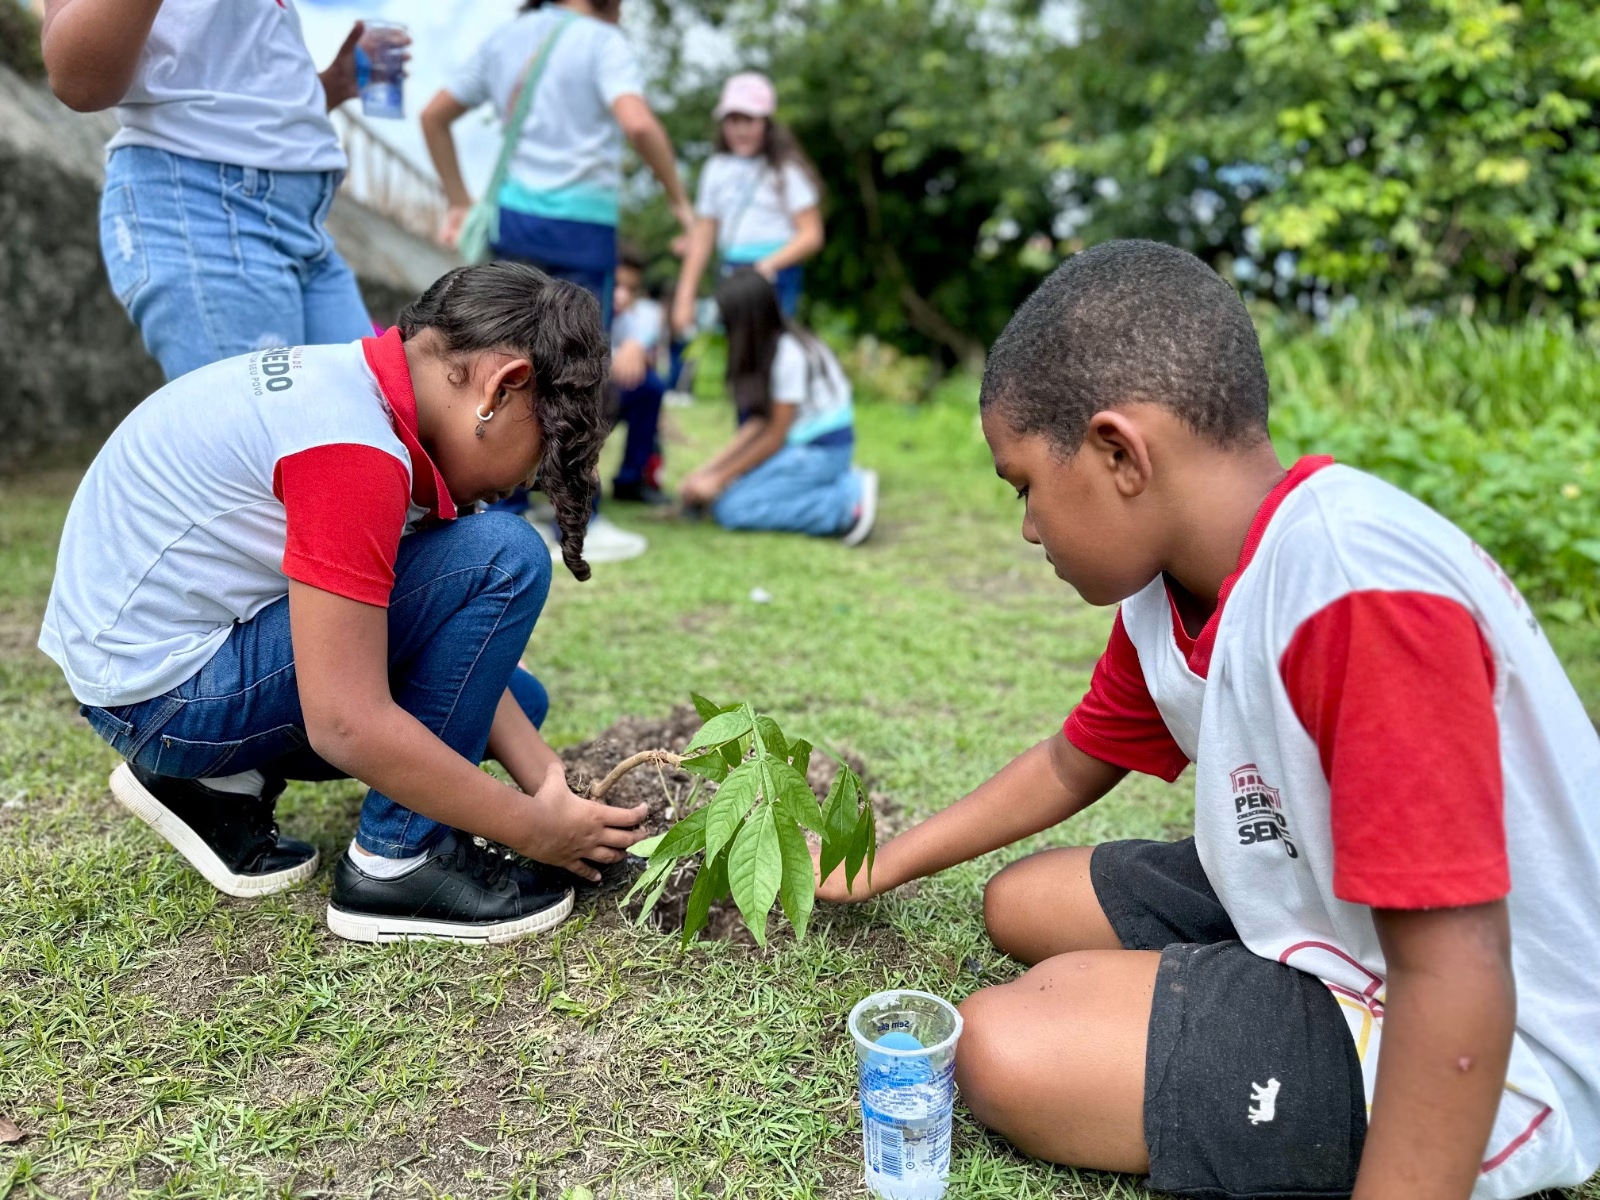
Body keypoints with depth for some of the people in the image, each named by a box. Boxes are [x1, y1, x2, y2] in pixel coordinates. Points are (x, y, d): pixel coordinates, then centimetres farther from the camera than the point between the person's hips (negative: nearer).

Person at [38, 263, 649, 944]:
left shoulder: (350, 379, 2)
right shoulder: (354, 448, -27)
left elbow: (452, 636, 3)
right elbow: (346, 725, -28)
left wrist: (548, 782, -2)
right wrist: (535, 828, -17)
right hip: (167, 691, -10)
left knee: (512, 703, 13)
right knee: (501, 560, -20)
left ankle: (222, 781, 11)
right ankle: (400, 861, -10)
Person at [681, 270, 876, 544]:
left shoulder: (788, 354, -21)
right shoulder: (766, 346, 6)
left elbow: (775, 435, -16)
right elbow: (760, 422, 6)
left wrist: (719, 479, -10)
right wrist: (709, 468, 1)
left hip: (822, 450, -9)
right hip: (797, 443, 9)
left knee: (731, 508, -15)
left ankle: (849, 502, -14)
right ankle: (839, 483, 2)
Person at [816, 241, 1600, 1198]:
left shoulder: (1359, 594, -32)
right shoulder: (1167, 586, -4)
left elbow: (1454, 980, -32)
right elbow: (1072, 763, 13)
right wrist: (880, 868, 18)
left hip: (1479, 1055, -8)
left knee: (1005, 1050, -19)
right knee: (1023, 905, 16)